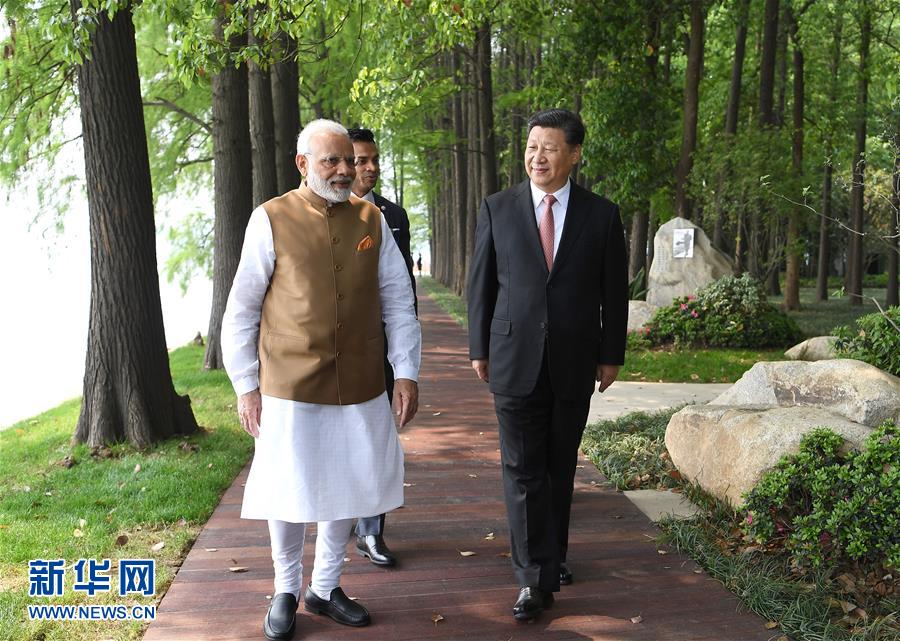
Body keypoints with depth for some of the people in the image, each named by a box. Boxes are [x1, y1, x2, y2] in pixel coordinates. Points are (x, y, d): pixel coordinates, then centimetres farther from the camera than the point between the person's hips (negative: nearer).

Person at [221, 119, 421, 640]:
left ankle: (325, 587, 36)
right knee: (288, 491, 8)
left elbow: (398, 302, 5)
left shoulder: (373, 220, 3)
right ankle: (287, 591, 33)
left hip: (362, 387, 3)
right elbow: (241, 311, -2)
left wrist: (407, 373, 0)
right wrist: (246, 387, -2)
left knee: (349, 487, 14)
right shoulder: (271, 220, -5)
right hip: (290, 387, -3)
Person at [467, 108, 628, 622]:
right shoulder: (497, 209, 0)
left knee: (561, 468, 14)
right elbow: (481, 285, 4)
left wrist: (611, 355, 4)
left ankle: (554, 554, 33)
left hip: (574, 363, 1)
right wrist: (479, 348, 4)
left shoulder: (602, 215, 0)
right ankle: (536, 578, 6)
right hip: (515, 360, -1)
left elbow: (614, 293, 4)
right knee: (523, 471, -1)